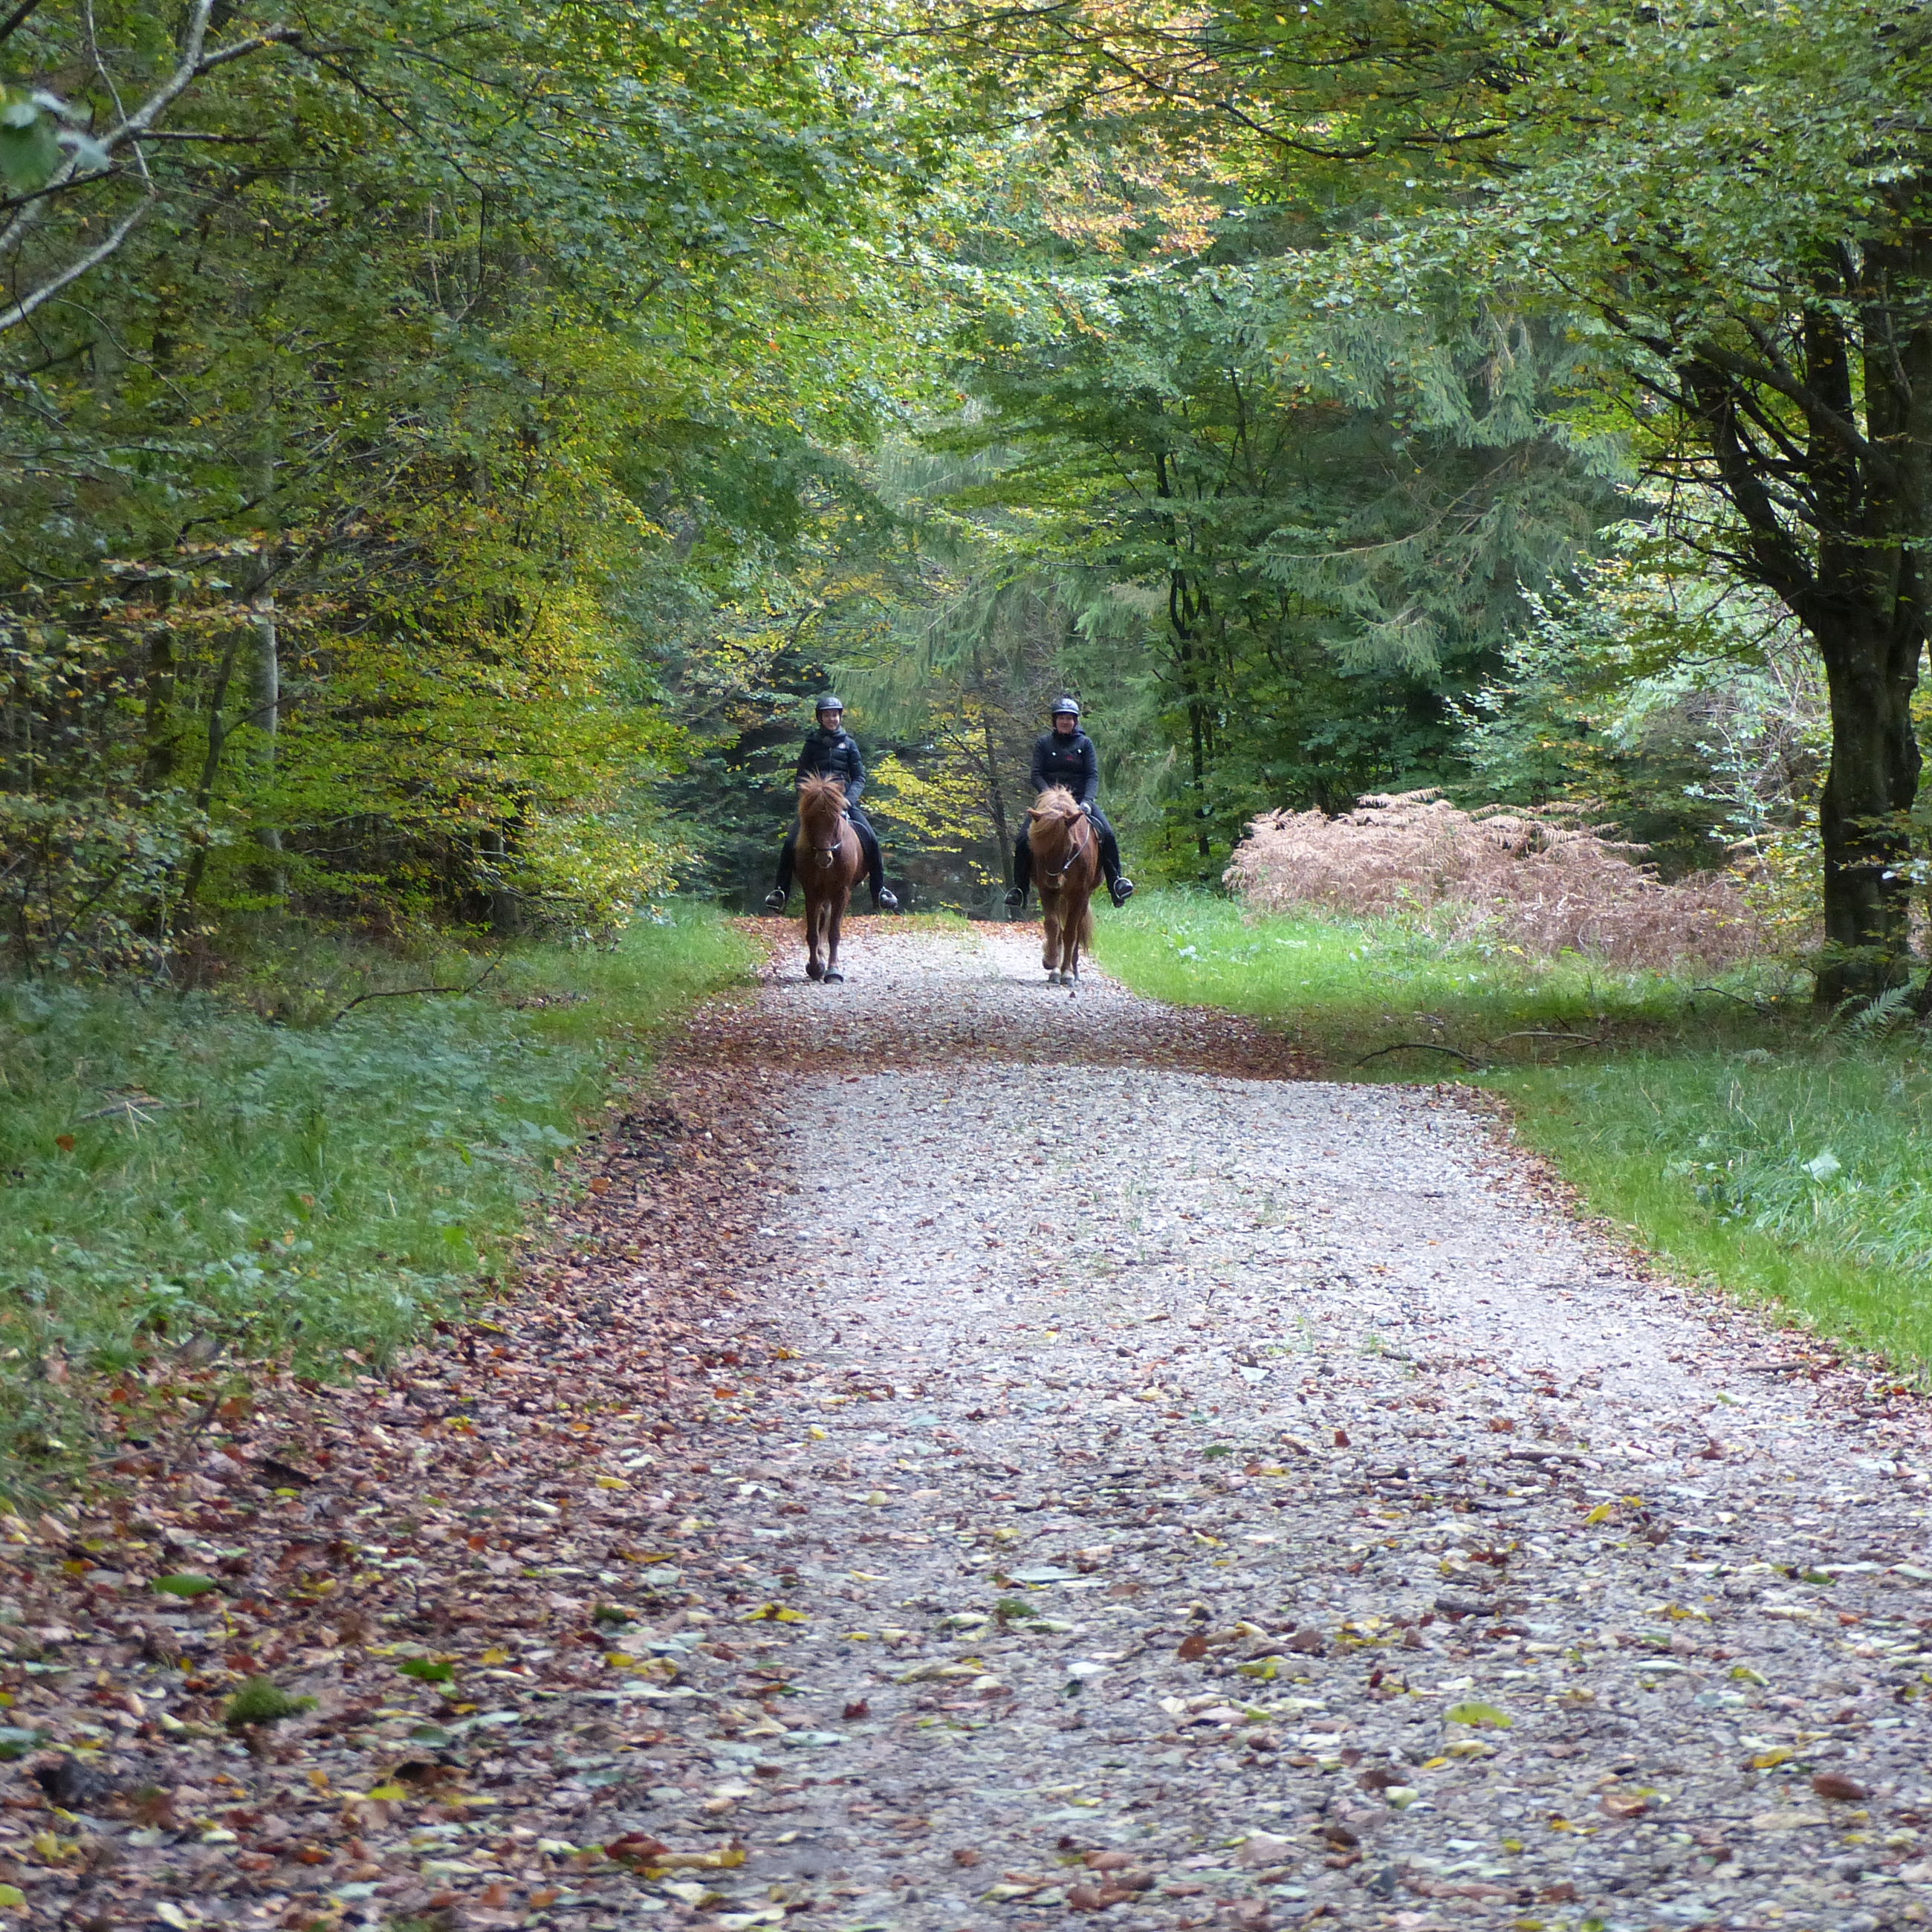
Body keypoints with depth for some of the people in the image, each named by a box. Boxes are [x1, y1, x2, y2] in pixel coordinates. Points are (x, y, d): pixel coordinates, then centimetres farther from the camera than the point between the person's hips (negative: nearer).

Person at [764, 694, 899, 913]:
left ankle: (880, 893, -6)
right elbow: (800, 777, 7)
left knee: (871, 840, -16)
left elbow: (859, 778, 6)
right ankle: (780, 891, -10)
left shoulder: (849, 744, 10)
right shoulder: (812, 744, 9)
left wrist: (850, 799, -12)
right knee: (790, 842, -19)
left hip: (844, 802, 0)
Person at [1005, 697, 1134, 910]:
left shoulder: (1085, 743, 7)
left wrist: (1087, 801, -19)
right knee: (1024, 839, -20)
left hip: (1079, 799, 0)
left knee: (1107, 834, -22)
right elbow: (1036, 775, -1)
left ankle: (1116, 884, -14)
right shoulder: (1043, 743, 6)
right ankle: (1019, 888, -8)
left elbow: (1093, 775, -1)